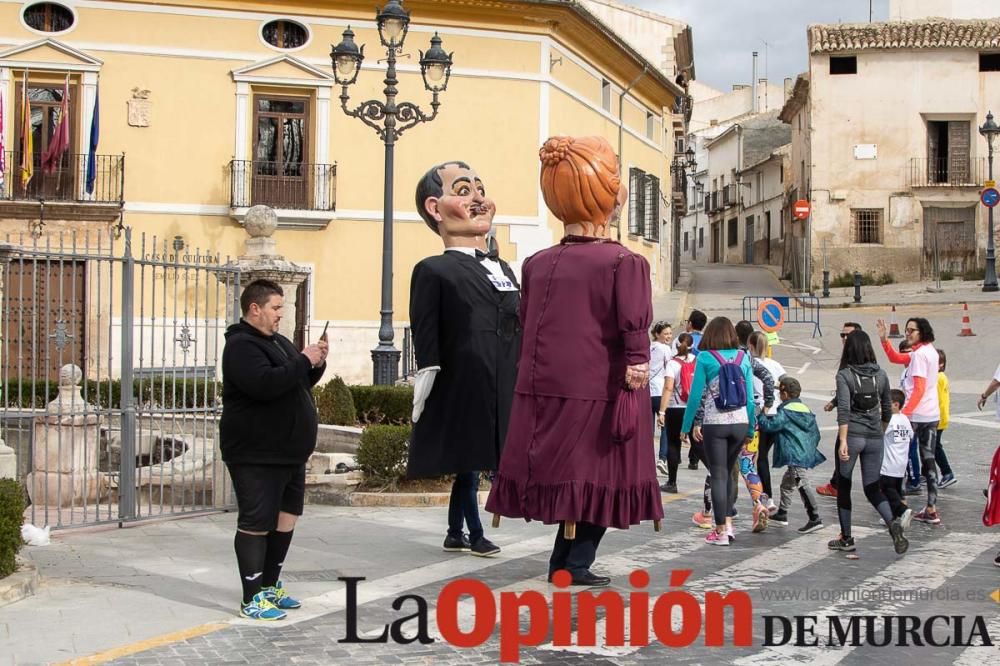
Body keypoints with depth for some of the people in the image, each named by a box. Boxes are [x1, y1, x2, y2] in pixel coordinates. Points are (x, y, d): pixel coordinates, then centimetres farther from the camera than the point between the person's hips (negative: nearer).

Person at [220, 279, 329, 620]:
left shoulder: (278, 342, 18)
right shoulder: (242, 346, -13)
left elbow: (299, 383, 26)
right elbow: (265, 384, -28)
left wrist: (316, 364, 6)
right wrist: (303, 361, -20)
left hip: (289, 452, 10)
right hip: (256, 455, -10)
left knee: (286, 519, 13)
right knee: (256, 524, -4)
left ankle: (270, 585, 26)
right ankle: (252, 599, 1)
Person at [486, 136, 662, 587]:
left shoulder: (537, 264, 5)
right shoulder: (624, 263, -11)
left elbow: (525, 330, 12)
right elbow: (634, 331, -15)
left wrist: (532, 377, 21)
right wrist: (637, 372, -11)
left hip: (544, 391, 5)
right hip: (600, 392, -5)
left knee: (564, 476, 16)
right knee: (600, 477, 6)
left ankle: (564, 561, 22)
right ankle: (576, 563, 6)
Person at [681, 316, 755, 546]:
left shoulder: (705, 358, -5)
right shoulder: (743, 357, 4)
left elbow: (695, 395, -7)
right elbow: (750, 397, 6)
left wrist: (686, 427, 2)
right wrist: (751, 429, 14)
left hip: (715, 424, -3)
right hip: (740, 423, 3)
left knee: (718, 475, 3)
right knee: (728, 472, 19)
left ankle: (721, 531, 4)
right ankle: (728, 522, 15)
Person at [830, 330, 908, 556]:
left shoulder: (844, 375, -8)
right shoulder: (881, 375, 5)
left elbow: (844, 409, -17)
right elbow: (887, 410, 14)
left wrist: (843, 441, -20)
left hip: (851, 436, -4)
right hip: (874, 438, 4)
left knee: (843, 486, 12)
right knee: (872, 488, 10)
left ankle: (846, 537, 18)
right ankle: (893, 522, -17)